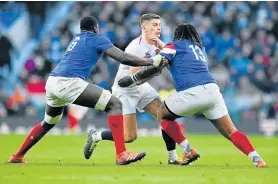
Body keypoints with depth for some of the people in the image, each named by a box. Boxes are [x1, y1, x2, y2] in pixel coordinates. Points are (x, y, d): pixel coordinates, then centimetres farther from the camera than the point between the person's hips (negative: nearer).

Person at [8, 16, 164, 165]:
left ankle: (18, 156, 39)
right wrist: (153, 61, 2)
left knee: (48, 123, 33)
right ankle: (121, 154, -19)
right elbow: (123, 58, -3)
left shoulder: (76, 38, 26)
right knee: (115, 105, -7)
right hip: (68, 83, -8)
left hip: (52, 82, 8)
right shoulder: (97, 39, 5)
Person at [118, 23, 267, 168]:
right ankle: (256, 159, -13)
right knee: (231, 132, 7)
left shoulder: (174, 46, 14)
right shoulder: (201, 48, 31)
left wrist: (132, 79, 11)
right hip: (212, 90, 5)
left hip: (192, 93, -5)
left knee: (162, 115, 20)